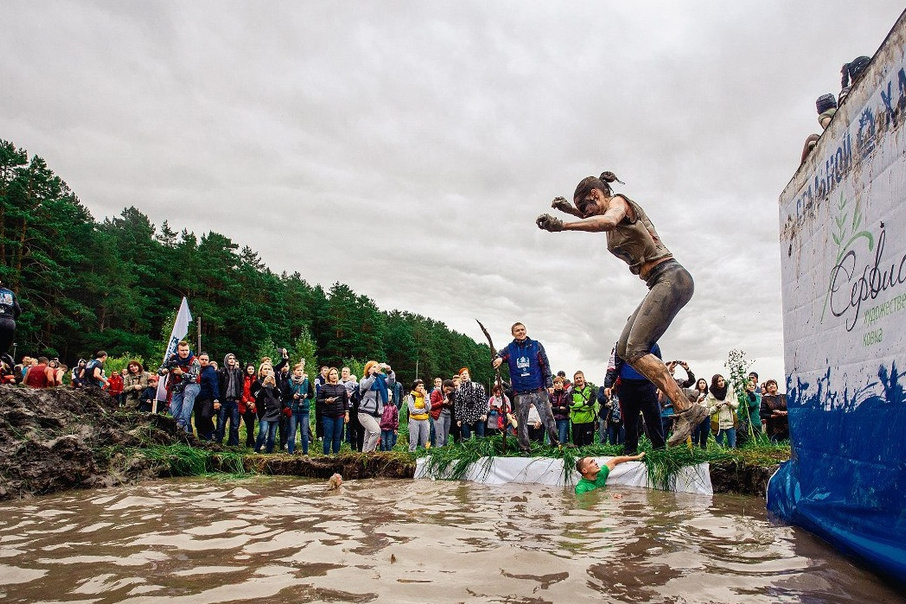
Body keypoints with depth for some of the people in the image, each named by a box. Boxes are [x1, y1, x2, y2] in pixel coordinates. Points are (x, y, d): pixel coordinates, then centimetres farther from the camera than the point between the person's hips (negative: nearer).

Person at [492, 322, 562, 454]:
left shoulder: (536, 345, 5)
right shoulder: (509, 349, 8)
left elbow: (545, 366, 5)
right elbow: (496, 359, 1)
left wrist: (549, 384, -2)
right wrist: (497, 360, -24)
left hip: (539, 390, -1)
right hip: (520, 393, 1)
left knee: (548, 417, -3)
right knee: (521, 422, 4)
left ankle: (555, 443, 7)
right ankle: (524, 448, 11)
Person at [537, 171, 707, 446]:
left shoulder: (619, 201, -5)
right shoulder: (611, 214, 22)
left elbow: (607, 220, -30)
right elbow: (601, 222, 47)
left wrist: (562, 225, -39)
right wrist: (570, 209, 30)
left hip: (671, 277, -10)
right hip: (662, 284, 10)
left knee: (635, 350, -18)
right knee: (624, 350, 4)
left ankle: (687, 410, -19)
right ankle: (683, 405, 2)